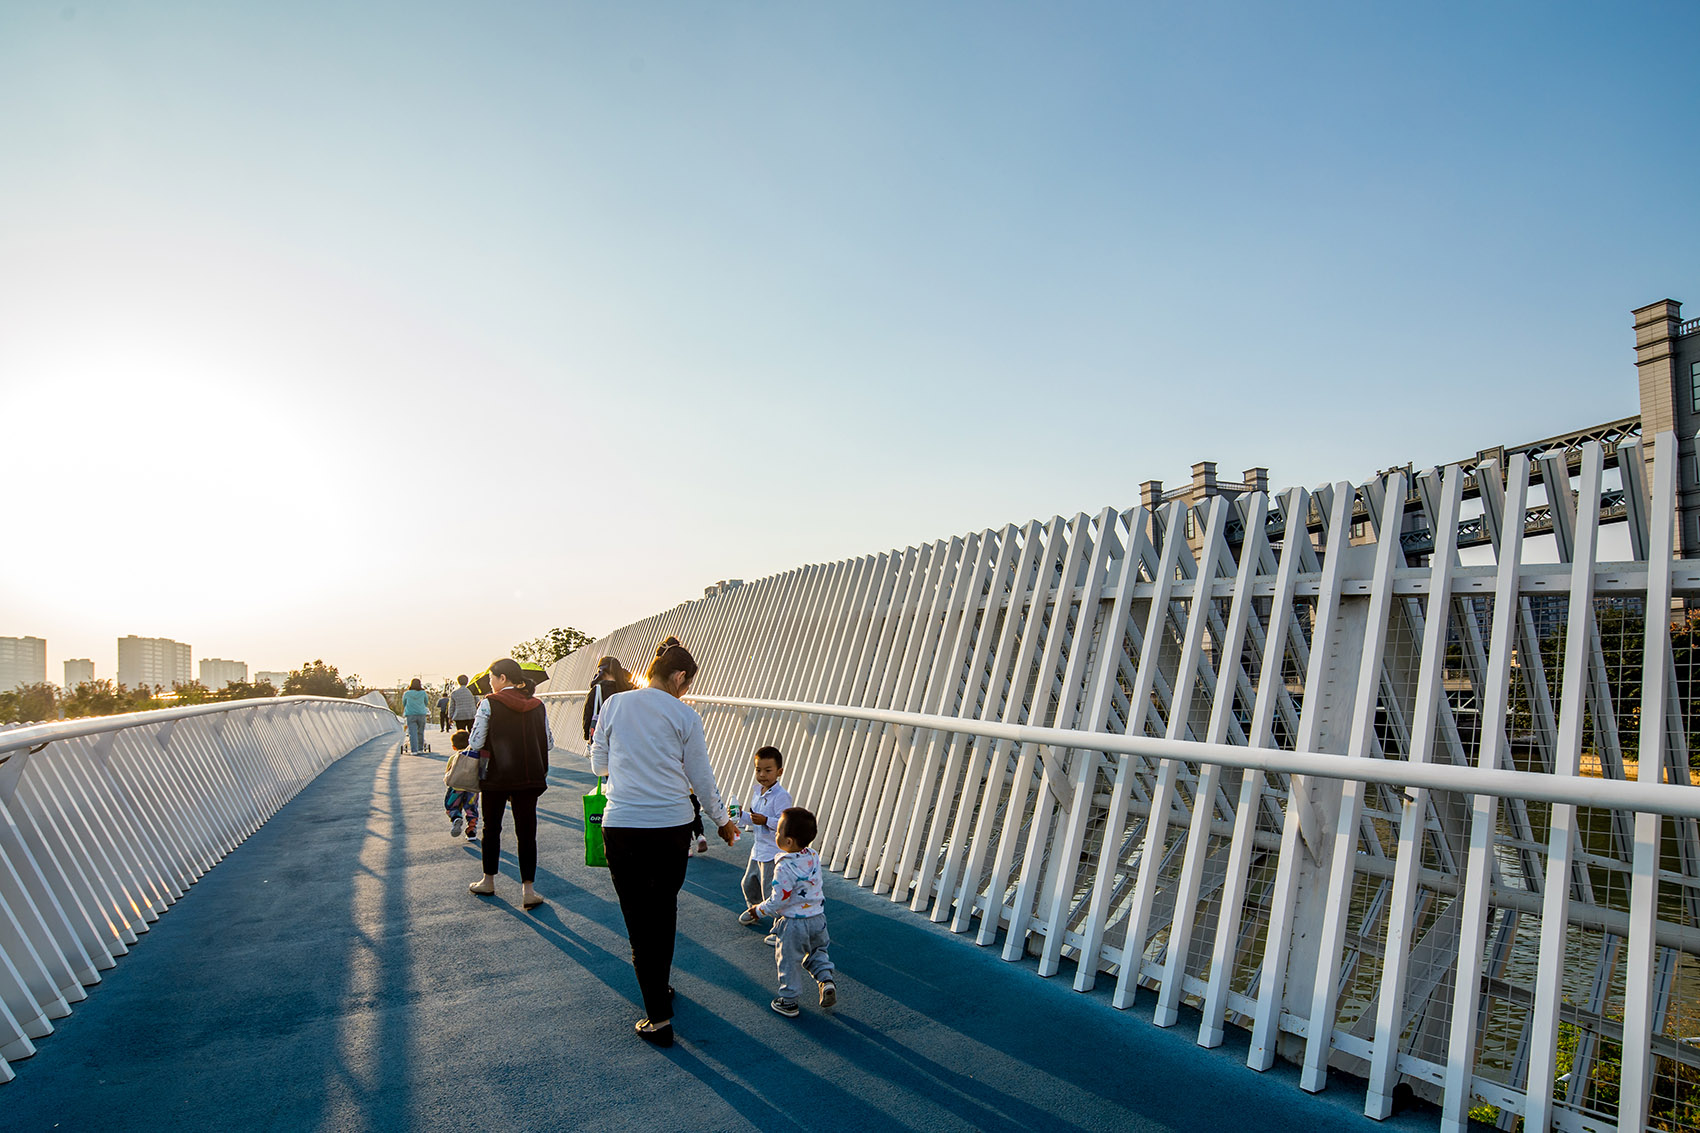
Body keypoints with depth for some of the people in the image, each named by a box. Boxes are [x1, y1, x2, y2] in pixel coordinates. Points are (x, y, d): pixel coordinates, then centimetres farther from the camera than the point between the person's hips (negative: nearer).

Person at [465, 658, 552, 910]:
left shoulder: (490, 703, -8)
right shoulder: (537, 705, 3)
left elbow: (475, 743, -10)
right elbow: (549, 743, 6)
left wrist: (494, 745, 11)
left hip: (497, 776, -2)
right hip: (530, 777, 2)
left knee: (491, 828, 17)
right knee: (526, 832, 5)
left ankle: (488, 881, 31)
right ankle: (527, 890, 2)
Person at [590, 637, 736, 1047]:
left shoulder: (614, 705, -1)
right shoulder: (684, 715, -5)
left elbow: (599, 764, 10)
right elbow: (700, 777, 2)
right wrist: (722, 820, 16)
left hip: (622, 827, 0)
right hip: (672, 827, 0)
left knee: (639, 920, 7)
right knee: (665, 911, 20)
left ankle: (659, 1017, 9)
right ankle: (660, 986, 36)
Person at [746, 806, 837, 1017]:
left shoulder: (784, 868, -27)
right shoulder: (814, 857, -7)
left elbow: (777, 903, -20)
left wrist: (759, 910, -3)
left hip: (793, 923, -6)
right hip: (818, 917, 6)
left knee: (787, 961, 13)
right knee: (816, 951, 28)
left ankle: (788, 1002, 25)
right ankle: (826, 979, 10)